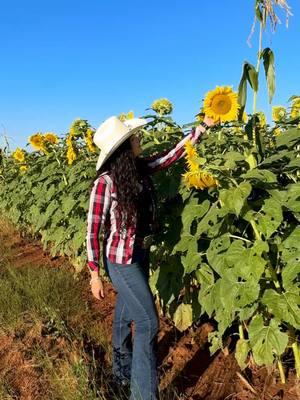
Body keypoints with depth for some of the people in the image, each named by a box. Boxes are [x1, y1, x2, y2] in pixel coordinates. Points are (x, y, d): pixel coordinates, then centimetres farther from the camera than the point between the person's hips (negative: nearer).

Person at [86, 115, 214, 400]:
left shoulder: (140, 168, -3)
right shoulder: (105, 182, -20)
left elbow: (173, 154, 8)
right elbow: (93, 230, -15)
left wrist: (202, 126, 10)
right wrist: (94, 274, -13)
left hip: (141, 254, 7)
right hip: (121, 261, -7)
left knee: (125, 315, 22)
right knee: (148, 322, -3)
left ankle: (123, 371, 45)